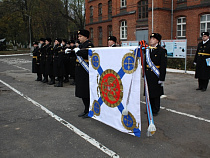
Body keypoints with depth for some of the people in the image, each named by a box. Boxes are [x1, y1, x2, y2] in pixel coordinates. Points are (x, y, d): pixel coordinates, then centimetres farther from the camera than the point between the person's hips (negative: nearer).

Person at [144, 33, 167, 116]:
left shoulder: (162, 51, -7)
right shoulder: (147, 50, 10)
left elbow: (163, 65, -10)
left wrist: (161, 78, -14)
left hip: (156, 76, -5)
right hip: (148, 75, 5)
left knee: (156, 94, 5)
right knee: (149, 93, 11)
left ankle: (155, 110, 19)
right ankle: (150, 109, 26)